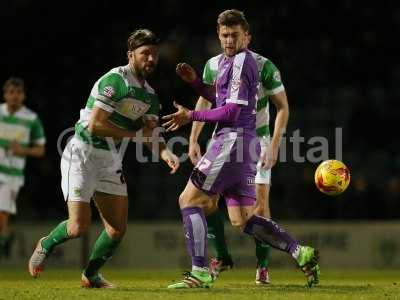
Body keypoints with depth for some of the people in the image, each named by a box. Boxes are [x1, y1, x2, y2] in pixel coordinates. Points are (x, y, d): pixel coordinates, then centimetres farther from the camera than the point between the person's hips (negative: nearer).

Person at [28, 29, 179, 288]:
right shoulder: (115, 80, -18)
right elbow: (95, 125, -24)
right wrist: (135, 133, -17)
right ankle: (46, 245, 18)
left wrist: (166, 152, -15)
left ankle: (91, 275, 23)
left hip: (110, 160, 8)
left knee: (118, 228, 3)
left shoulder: (150, 95, 10)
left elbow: (151, 134, 7)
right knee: (79, 226, -14)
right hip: (83, 154, -8)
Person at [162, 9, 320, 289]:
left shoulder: (240, 62, -11)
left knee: (189, 200, -7)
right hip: (242, 143, 10)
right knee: (242, 220, 8)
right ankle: (301, 253, 1)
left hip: (233, 140, -10)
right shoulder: (226, 60, 20)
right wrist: (195, 81, 16)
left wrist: (191, 116, -10)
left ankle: (200, 273, -10)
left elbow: (231, 111, -16)